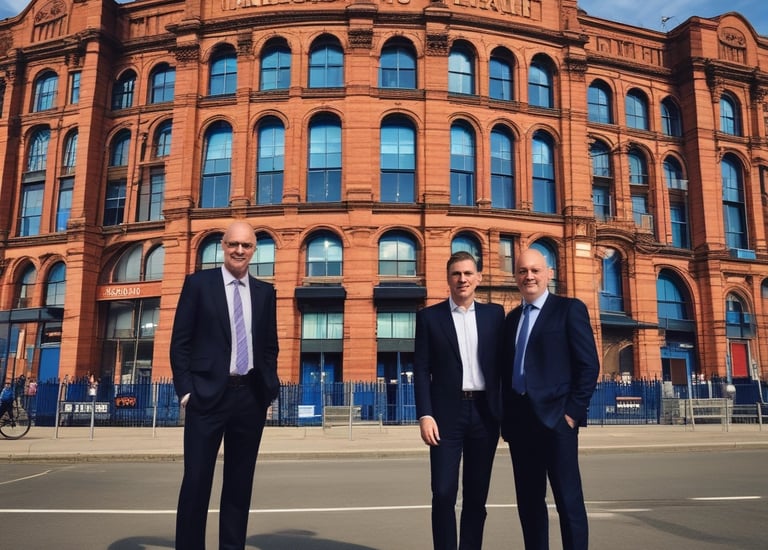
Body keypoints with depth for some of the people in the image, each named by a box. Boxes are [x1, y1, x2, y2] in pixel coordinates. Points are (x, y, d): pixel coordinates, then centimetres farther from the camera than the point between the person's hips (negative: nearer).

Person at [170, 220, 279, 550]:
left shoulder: (265, 292, 11)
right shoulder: (198, 283, 2)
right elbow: (180, 342, -1)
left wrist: (270, 391, 4)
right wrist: (186, 391, -8)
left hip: (251, 397, 3)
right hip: (208, 394, -3)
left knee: (240, 484, 11)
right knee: (196, 481, 1)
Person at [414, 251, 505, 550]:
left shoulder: (494, 313, 8)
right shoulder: (429, 316, 3)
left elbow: (503, 362, 8)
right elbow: (421, 370, -1)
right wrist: (425, 415, -9)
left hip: (485, 412, 2)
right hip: (447, 413, -2)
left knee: (477, 494, 10)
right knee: (443, 493, -2)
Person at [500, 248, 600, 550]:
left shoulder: (569, 309, -1)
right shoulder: (512, 318, 16)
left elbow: (589, 365, -7)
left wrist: (572, 412, -12)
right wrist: (506, 417, 9)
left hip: (556, 415, -6)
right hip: (519, 419, 6)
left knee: (568, 498, 0)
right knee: (528, 499, 11)